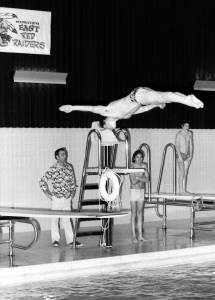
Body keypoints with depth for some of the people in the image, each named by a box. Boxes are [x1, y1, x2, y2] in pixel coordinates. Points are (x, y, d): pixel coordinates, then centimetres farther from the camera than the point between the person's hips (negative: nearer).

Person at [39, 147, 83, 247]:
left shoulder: (69, 167, 4)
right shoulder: (52, 169, -9)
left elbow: (73, 181, 15)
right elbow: (42, 181, -2)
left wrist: (73, 191, 6)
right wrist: (47, 193, -4)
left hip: (67, 198, 3)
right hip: (56, 197, -3)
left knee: (67, 219, 6)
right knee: (55, 219, 6)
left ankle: (70, 240, 7)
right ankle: (55, 240, 13)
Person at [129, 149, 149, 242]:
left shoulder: (144, 166, 3)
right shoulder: (132, 167, -9)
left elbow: (147, 179, -5)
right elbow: (133, 181, -17)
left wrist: (137, 177, -16)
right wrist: (142, 178, -11)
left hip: (142, 191, 4)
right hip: (134, 190, -4)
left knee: (140, 212, 6)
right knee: (134, 213, -1)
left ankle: (140, 235, 8)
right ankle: (134, 235, 2)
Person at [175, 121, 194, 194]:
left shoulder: (190, 133, 9)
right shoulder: (179, 134, -8)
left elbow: (191, 145, 11)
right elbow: (177, 145, -10)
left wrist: (191, 155, 3)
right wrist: (179, 156, -16)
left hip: (188, 155, 6)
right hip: (180, 154, -5)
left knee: (186, 173, 5)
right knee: (181, 173, -10)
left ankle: (184, 189, 8)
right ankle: (180, 190, -8)